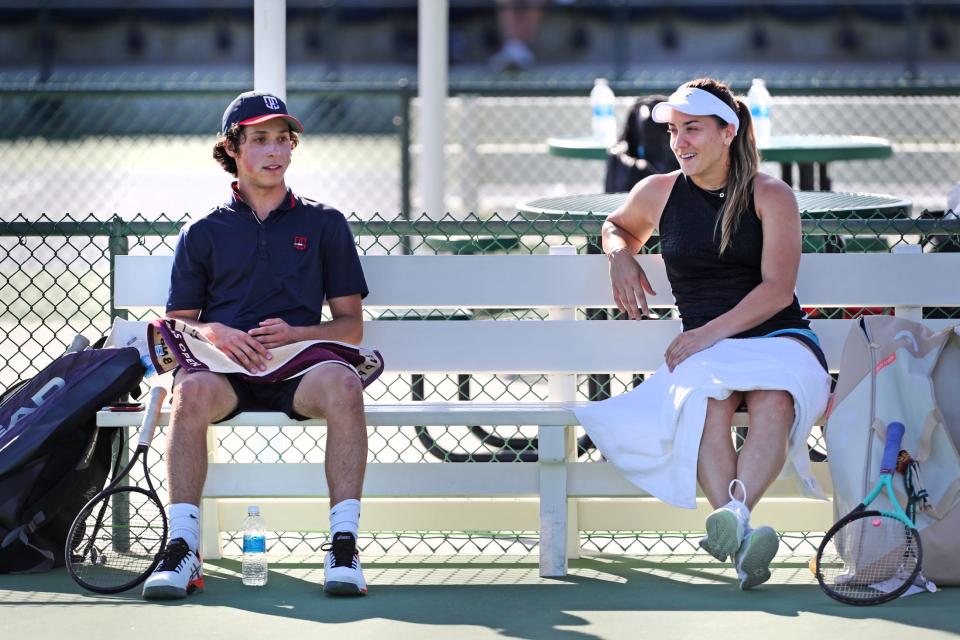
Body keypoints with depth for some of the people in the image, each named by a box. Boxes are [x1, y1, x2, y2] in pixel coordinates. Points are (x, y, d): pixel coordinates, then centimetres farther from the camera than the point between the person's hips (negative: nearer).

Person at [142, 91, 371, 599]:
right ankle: (182, 550, -37)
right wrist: (214, 333, -8)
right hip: (225, 367, 0)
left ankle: (343, 547, -36)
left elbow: (351, 325, 14)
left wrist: (296, 334, -6)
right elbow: (178, 322, 16)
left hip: (297, 368, 0)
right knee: (192, 391, -36)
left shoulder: (324, 224, 18)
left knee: (343, 385, -36)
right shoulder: (203, 233, 18)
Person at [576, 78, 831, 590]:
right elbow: (618, 227, 38)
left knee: (774, 398, -40)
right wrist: (620, 255, 13)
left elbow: (777, 289, -6)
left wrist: (711, 332, -18)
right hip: (706, 349, 1)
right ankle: (741, 542, -58)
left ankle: (734, 515, -63)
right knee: (709, 399, -38)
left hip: (778, 338, -1)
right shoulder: (659, 193, 15)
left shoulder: (771, 197, 5)